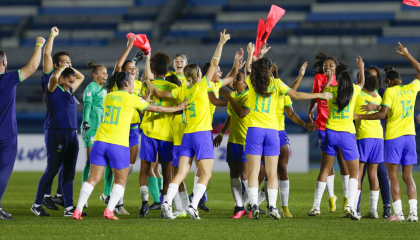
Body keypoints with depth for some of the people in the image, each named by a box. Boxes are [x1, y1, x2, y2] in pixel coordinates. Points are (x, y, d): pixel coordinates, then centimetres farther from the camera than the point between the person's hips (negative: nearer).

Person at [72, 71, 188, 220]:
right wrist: (177, 108, 21)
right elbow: (156, 109, 9)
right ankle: (109, 210, -4)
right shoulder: (131, 99, -2)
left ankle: (78, 210, -3)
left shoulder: (108, 97, 13)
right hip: (118, 144, -5)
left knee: (93, 178, 6)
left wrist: (146, 98, 35)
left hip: (100, 141, 5)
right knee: (120, 180, 10)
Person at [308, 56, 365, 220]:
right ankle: (350, 204, -13)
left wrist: (328, 81, 40)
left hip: (331, 133, 1)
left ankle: (316, 206, 11)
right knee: (354, 172, 8)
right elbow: (362, 83, 25)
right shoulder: (354, 89, 0)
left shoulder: (330, 89, 0)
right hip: (347, 134, -1)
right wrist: (361, 68, 43)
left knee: (325, 170, 14)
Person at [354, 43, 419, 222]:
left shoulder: (390, 92, -6)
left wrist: (359, 116, -10)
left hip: (393, 137, -5)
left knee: (393, 175, 0)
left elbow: (382, 114, -16)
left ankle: (398, 212, -8)